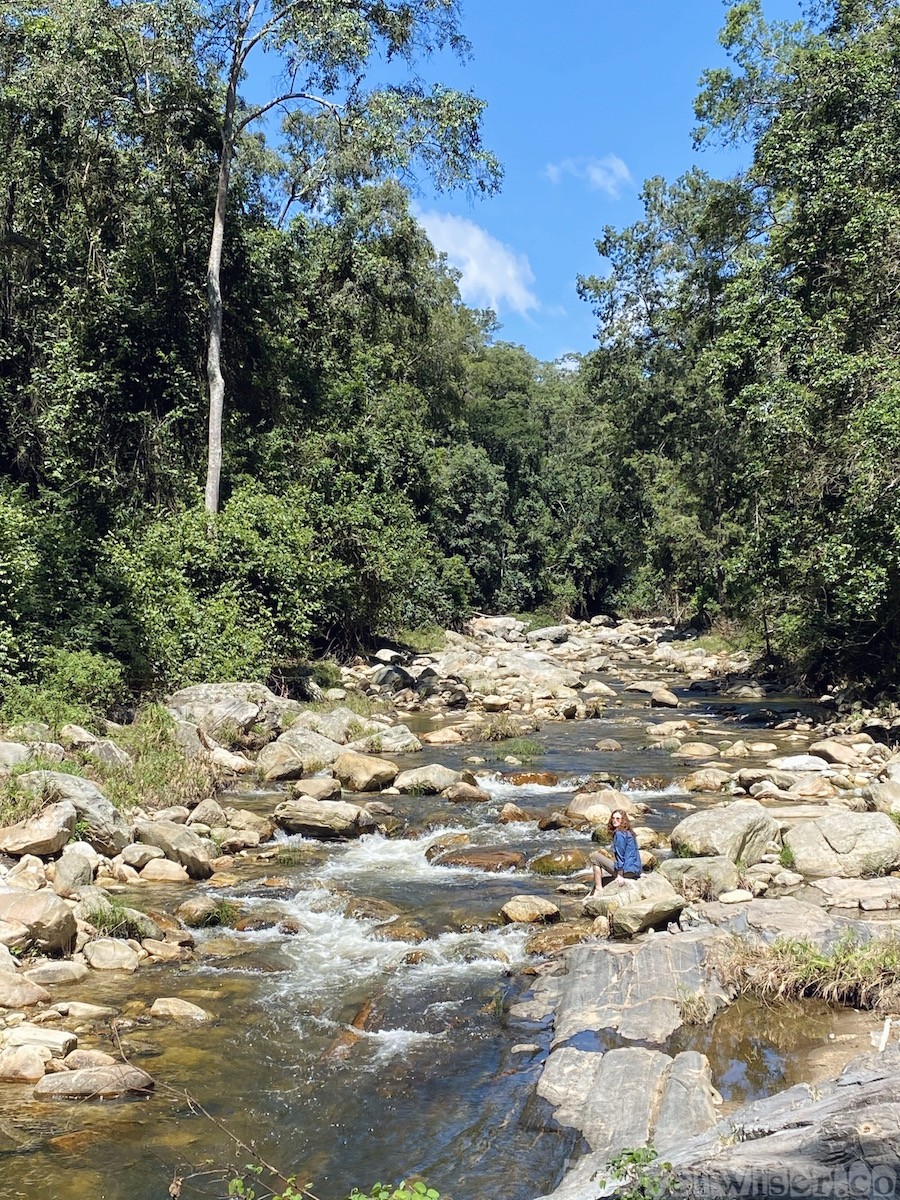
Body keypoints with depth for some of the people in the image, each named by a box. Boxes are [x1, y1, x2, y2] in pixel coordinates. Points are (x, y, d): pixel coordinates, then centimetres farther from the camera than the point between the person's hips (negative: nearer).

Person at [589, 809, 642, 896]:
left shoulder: (619, 834, -12)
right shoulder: (628, 832, 17)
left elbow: (620, 855, -17)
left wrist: (619, 874, -20)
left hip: (627, 872, -10)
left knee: (595, 856, -2)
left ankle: (598, 889, -7)